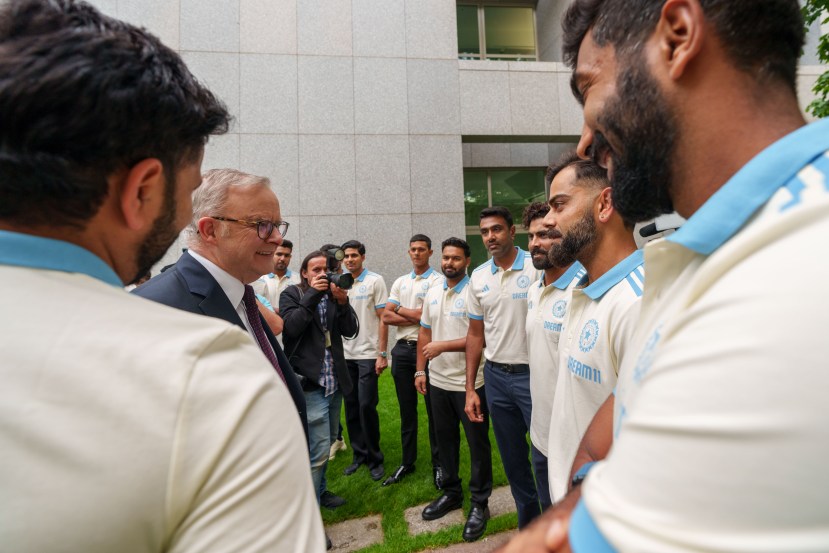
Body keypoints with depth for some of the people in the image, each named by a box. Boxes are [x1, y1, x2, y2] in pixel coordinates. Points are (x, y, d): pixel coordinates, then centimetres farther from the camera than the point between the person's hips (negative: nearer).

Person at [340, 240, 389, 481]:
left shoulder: (375, 281, -4)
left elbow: (383, 319, -6)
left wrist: (382, 354, -11)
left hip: (368, 354, -5)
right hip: (346, 355, 5)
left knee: (367, 405, -4)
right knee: (351, 406, 10)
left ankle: (375, 458, 13)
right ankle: (359, 454, 25)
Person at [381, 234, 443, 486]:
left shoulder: (437, 281, -5)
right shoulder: (400, 282, 12)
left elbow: (426, 315, -16)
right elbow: (386, 317, 3)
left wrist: (399, 309, -1)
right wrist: (415, 317, -9)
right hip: (402, 349, 6)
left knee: (433, 409, 5)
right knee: (406, 408, 14)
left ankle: (438, 463, 21)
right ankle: (407, 461, 28)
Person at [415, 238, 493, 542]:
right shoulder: (432, 293, 7)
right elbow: (424, 333, 11)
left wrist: (442, 346, -19)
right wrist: (420, 370, 8)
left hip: (469, 383, -6)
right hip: (438, 382, 6)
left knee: (477, 443, 8)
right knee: (445, 439, 19)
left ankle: (479, 503, 26)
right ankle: (451, 493, 37)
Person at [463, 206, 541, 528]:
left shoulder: (536, 267, -9)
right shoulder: (478, 277, 6)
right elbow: (475, 334, 10)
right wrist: (470, 389, 8)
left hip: (532, 373, -5)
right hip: (495, 375, 5)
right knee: (512, 459, 18)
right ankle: (527, 522, 38)